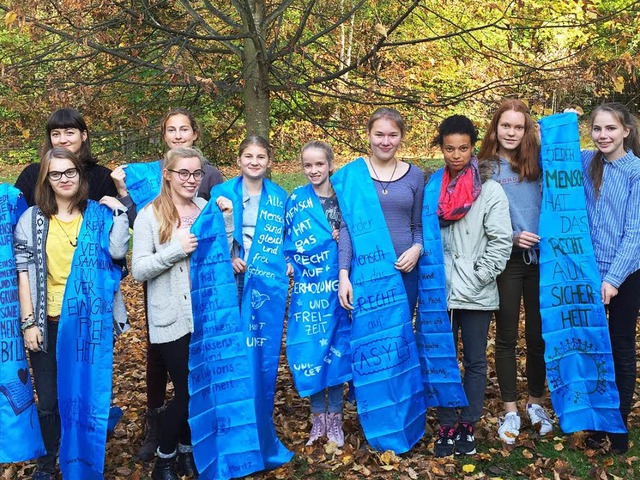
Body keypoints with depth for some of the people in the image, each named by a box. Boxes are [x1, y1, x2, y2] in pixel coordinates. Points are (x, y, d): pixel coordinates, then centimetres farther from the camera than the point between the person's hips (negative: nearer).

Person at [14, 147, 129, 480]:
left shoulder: (98, 213, 1)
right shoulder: (32, 218, 1)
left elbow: (117, 251, -16)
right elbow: (23, 272, -2)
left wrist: (119, 211, -15)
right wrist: (28, 322, -7)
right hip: (49, 323, 0)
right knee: (49, 400, 8)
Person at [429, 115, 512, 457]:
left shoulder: (489, 189, -5)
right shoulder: (433, 186, 4)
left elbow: (501, 242, -9)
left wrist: (475, 280, -13)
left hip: (476, 296, -3)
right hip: (441, 292, 3)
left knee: (475, 361, 10)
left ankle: (467, 425, 24)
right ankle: (446, 426, 23)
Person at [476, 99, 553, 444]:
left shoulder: (537, 163, 6)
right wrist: (511, 237, -14)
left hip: (540, 258, 2)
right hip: (506, 261, -2)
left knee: (539, 335, 8)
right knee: (506, 337, 7)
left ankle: (536, 404, 28)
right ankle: (510, 412, 20)